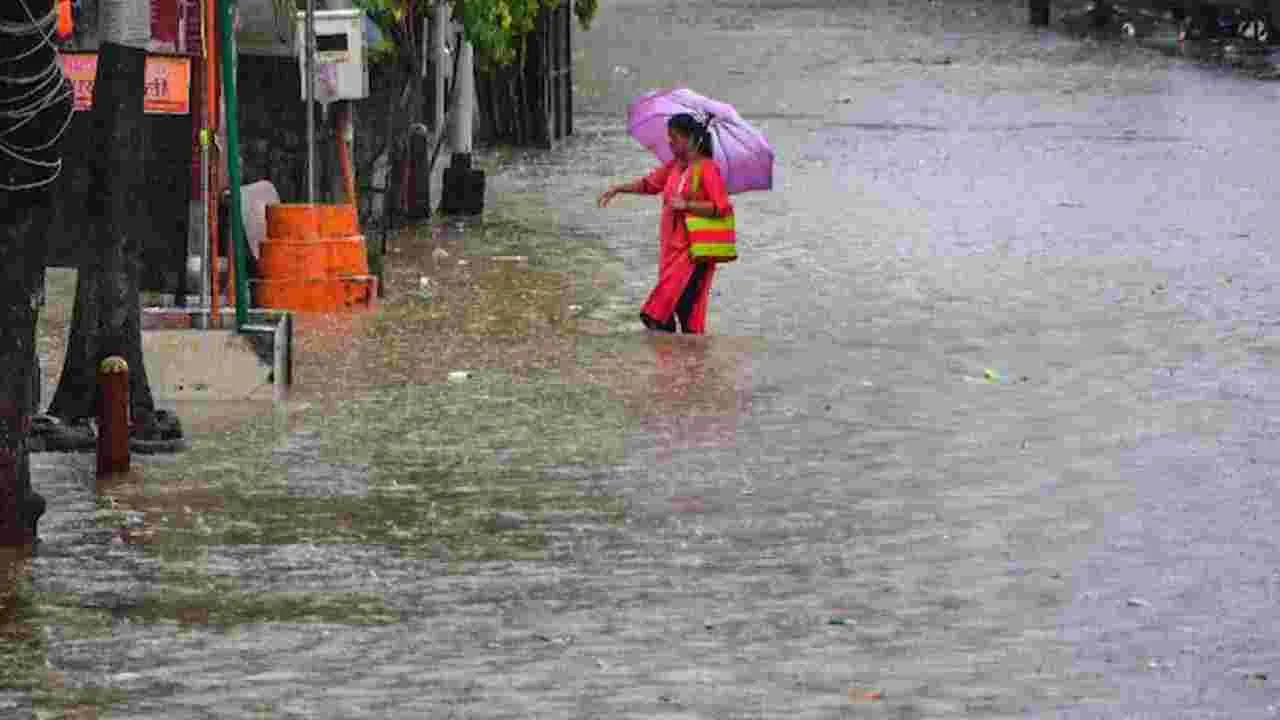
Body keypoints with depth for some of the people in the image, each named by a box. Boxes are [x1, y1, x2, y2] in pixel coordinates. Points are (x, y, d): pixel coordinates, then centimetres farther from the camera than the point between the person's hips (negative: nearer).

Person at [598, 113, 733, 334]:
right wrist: (617, 189, 18)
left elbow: (722, 208, -16)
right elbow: (649, 183, 26)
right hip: (670, 248, 8)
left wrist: (686, 205, -20)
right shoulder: (674, 166, 13)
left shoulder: (707, 169, -11)